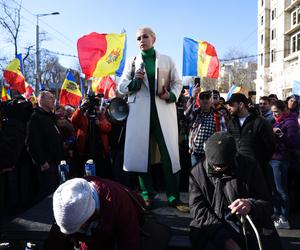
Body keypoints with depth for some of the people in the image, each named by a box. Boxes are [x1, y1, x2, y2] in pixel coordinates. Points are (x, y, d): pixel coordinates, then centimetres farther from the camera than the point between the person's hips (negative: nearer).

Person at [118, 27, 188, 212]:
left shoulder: (167, 60, 13)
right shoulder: (132, 62, 14)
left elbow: (177, 83, 12)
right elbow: (121, 87, 12)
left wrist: (171, 95, -8)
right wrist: (134, 81, -8)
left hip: (164, 111, -1)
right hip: (140, 112, 1)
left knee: (170, 153, -5)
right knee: (141, 153, 2)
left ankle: (174, 197, 4)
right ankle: (147, 195, 16)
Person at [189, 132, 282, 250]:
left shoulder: (249, 166, 1)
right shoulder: (197, 173, 0)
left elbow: (267, 205, 3)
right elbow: (199, 211, -7)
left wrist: (251, 205, -22)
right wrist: (225, 239, -20)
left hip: (251, 230, 1)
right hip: (214, 233, -1)